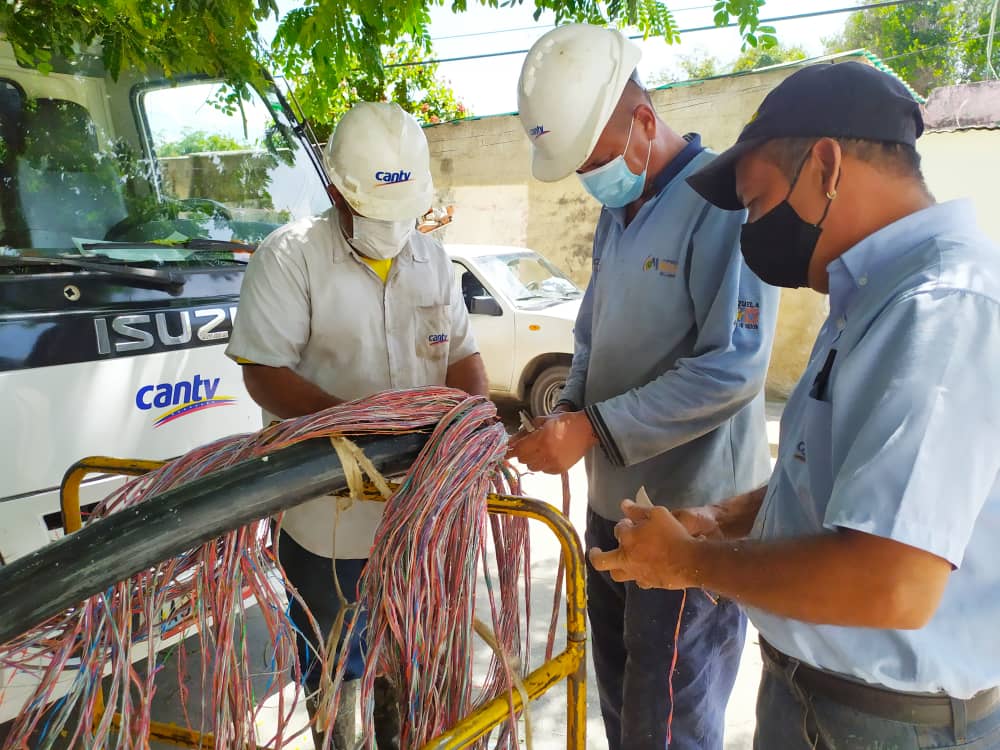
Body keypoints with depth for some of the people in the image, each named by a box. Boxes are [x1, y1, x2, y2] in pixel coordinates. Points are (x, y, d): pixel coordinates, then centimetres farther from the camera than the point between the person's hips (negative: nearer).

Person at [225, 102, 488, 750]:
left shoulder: (432, 260, 6)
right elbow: (264, 372, -15)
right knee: (332, 661, 16)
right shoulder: (290, 256, -11)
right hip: (327, 512, -4)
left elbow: (463, 355, 10)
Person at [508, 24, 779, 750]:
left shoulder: (725, 201, -16)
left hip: (691, 515, -8)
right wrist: (570, 409, -1)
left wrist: (595, 429, -22)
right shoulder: (617, 211, 11)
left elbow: (735, 365, -23)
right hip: (614, 498, 8)